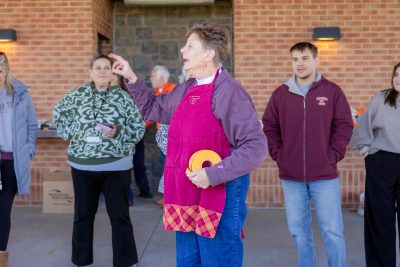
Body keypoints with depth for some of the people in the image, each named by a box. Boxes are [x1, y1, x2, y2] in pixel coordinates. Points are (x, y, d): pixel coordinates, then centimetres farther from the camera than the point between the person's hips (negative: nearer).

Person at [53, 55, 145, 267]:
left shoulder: (122, 97, -3)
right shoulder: (77, 94, 3)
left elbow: (138, 127, -3)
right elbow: (59, 113, 17)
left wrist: (117, 133, -19)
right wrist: (70, 133, 3)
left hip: (115, 165, -2)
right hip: (82, 165, 2)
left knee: (119, 215, 4)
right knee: (83, 214, 13)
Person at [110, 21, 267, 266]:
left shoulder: (229, 92, -15)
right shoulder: (185, 91, 10)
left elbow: (256, 146, -19)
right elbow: (153, 108, 28)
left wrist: (213, 174, -25)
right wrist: (131, 78, 16)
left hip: (220, 197, -8)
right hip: (187, 195, 8)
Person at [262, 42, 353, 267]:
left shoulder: (332, 91, 0)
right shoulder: (280, 94, 4)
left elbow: (345, 126, 0)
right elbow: (269, 127, 9)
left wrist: (333, 156, -6)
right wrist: (278, 155, 0)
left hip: (325, 175, -2)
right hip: (291, 176, 2)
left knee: (332, 230, 3)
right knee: (299, 230, 11)